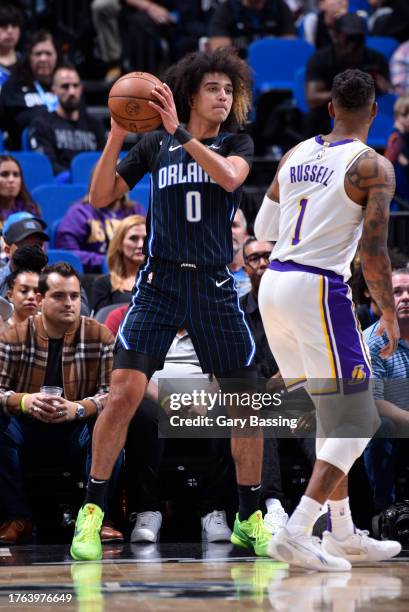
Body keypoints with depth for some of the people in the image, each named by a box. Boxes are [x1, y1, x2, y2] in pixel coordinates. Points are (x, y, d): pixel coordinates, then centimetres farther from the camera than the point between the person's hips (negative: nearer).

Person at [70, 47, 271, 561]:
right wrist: (116, 136, -11)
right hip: (160, 282, -1)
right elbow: (100, 197, 0)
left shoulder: (236, 144, 6)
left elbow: (229, 176, -17)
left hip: (215, 286, 1)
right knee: (124, 392, -15)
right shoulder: (156, 145, 5)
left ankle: (249, 520, 17)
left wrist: (181, 134, -24)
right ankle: (91, 513, -6)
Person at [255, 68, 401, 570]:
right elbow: (373, 255, -13)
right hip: (319, 288, -7)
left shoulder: (296, 155, 11)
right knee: (354, 421, -2)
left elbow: (262, 229, 19)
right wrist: (390, 317, -1)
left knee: (331, 414, 19)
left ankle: (342, 534, 24)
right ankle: (294, 534, -14)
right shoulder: (372, 167, -8)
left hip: (272, 285, 7)